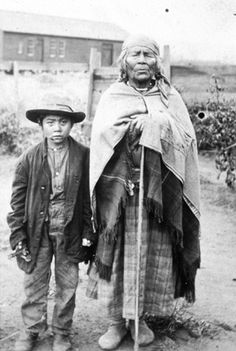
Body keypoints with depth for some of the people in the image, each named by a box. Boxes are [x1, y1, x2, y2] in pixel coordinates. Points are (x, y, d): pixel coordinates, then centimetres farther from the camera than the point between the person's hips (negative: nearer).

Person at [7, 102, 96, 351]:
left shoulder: (84, 156, -6)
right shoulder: (29, 158, -5)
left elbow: (90, 197, -1)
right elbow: (18, 199, -1)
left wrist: (88, 233, -2)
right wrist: (17, 234, -4)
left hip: (70, 233, 0)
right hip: (37, 232, 0)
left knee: (67, 286, 12)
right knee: (34, 284, 11)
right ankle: (31, 330, 31)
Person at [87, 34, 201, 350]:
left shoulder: (170, 97, 10)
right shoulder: (112, 96, 10)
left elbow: (186, 137, 0)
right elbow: (100, 134, -4)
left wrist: (156, 124, -14)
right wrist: (131, 126, -17)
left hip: (158, 190, 0)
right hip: (117, 187, 0)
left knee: (149, 252, 3)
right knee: (116, 252, 2)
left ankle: (140, 317, 20)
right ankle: (116, 320, 15)